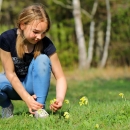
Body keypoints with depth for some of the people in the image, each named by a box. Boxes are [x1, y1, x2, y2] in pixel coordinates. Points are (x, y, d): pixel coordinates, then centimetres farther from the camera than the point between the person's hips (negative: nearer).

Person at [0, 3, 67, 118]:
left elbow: (60, 77, -19)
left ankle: (39, 107, -21)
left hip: (33, 85, 1)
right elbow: (10, 73, -20)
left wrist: (60, 99, -39)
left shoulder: (46, 44, -22)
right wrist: (27, 99, -30)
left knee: (42, 59, -29)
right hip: (13, 84, -1)